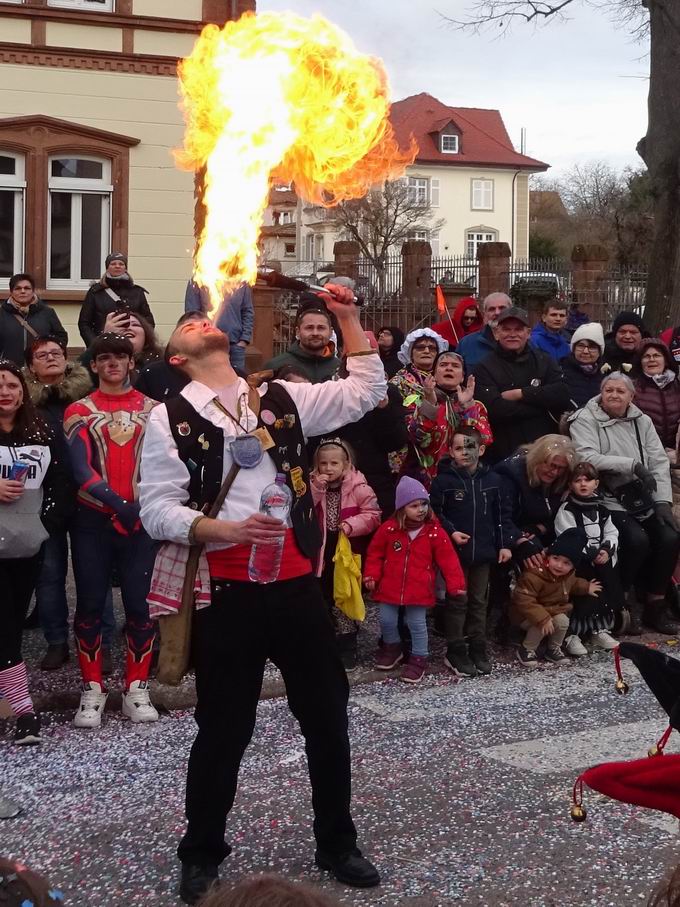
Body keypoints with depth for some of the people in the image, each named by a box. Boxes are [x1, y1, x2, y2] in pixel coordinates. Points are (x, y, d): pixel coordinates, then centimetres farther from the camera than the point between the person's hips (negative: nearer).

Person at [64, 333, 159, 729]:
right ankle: (93, 690, 11)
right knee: (91, 604, 2)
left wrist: (142, 506, -13)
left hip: (141, 520, 1)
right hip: (93, 520, 0)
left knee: (141, 603, 0)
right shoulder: (79, 411, 4)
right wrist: (119, 503, -21)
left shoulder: (153, 410, 8)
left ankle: (137, 689, 10)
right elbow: (81, 468, -7)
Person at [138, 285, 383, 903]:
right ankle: (202, 854, 27)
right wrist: (224, 530, -20)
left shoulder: (282, 398, 10)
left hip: (297, 585, 3)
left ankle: (337, 844, 32)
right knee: (224, 728, 8)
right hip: (227, 593, -3)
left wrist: (348, 318, 8)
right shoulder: (170, 419, -1)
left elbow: (364, 393, 14)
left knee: (327, 718, 13)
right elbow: (157, 509, -6)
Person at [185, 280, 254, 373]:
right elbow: (191, 313, -2)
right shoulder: (197, 281, -1)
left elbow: (248, 312, 9)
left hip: (236, 344, 2)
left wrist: (244, 340, -1)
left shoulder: (241, 282, 7)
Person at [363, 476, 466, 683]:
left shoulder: (435, 532, -9)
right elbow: (375, 553, 3)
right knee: (387, 621, 11)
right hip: (390, 588, 2)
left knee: (417, 624, 6)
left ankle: (419, 658, 23)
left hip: (419, 590, -2)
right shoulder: (389, 528, -8)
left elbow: (448, 559, -7)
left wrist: (456, 584, -10)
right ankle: (392, 647, 37)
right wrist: (371, 575, -5)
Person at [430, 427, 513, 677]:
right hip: (455, 552, -3)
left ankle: (478, 650, 22)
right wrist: (451, 532, -16)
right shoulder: (444, 480, -7)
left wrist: (504, 544, 4)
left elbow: (502, 514, 8)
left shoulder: (491, 480, 3)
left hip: (484, 552, 3)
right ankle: (455, 652, 10)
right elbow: (434, 513, -4)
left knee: (479, 601, 12)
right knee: (457, 602, 2)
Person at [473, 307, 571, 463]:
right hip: (504, 454, -2)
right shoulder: (486, 368, 1)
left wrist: (521, 394, -9)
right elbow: (495, 409, -15)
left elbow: (562, 396, -5)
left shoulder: (544, 361, 11)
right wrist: (543, 405, -9)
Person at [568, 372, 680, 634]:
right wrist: (632, 464, -23)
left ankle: (655, 607, 3)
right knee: (637, 540, -27)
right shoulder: (585, 420, -4)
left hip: (643, 500, 6)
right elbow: (588, 458, -20)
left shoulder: (642, 421, 13)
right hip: (607, 500, -5)